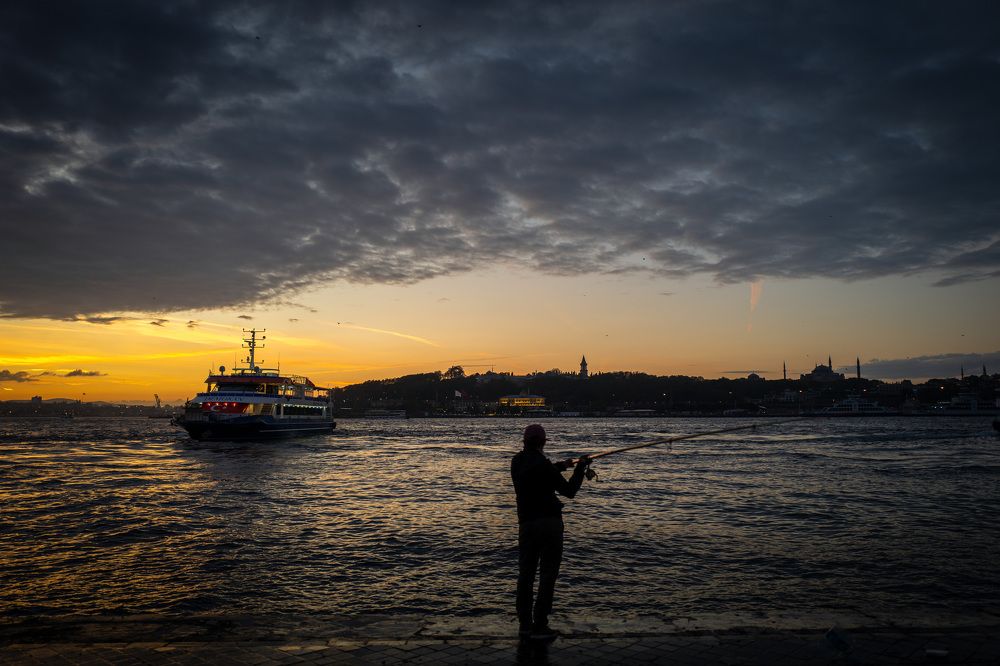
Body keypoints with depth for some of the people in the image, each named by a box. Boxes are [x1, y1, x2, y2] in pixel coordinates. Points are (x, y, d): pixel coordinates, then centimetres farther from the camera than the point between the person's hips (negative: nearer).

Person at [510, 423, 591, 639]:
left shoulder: (517, 462, 6)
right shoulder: (543, 464, -14)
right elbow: (569, 491, -7)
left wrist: (558, 467, 23)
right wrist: (580, 468, 5)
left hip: (526, 524, 6)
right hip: (550, 524, -6)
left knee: (525, 573, 11)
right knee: (547, 574, 1)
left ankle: (525, 624, 16)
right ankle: (540, 626, 3)